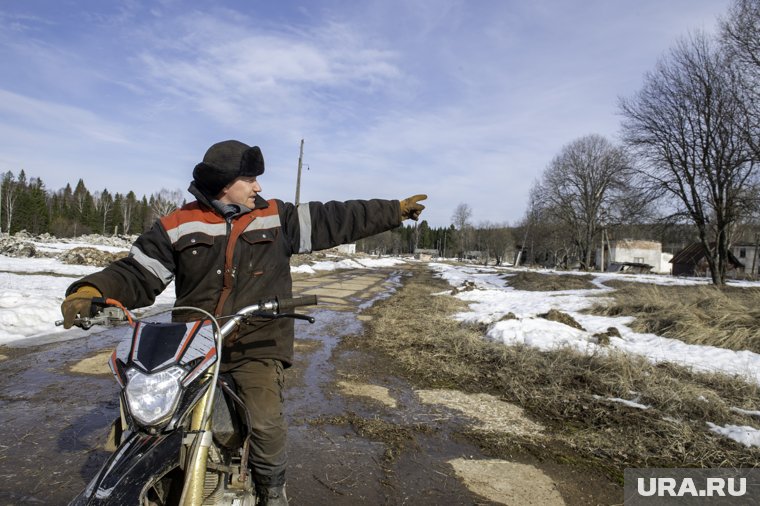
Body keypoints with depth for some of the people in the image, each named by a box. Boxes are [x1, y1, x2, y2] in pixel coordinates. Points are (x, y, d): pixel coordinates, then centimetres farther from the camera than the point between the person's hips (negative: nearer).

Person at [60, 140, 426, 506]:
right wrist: (92, 290, -16)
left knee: (267, 424, -14)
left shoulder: (278, 217, 5)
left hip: (257, 347, -1)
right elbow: (138, 274, 3)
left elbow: (338, 219, 6)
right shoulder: (178, 226, 4)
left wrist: (395, 211, 7)